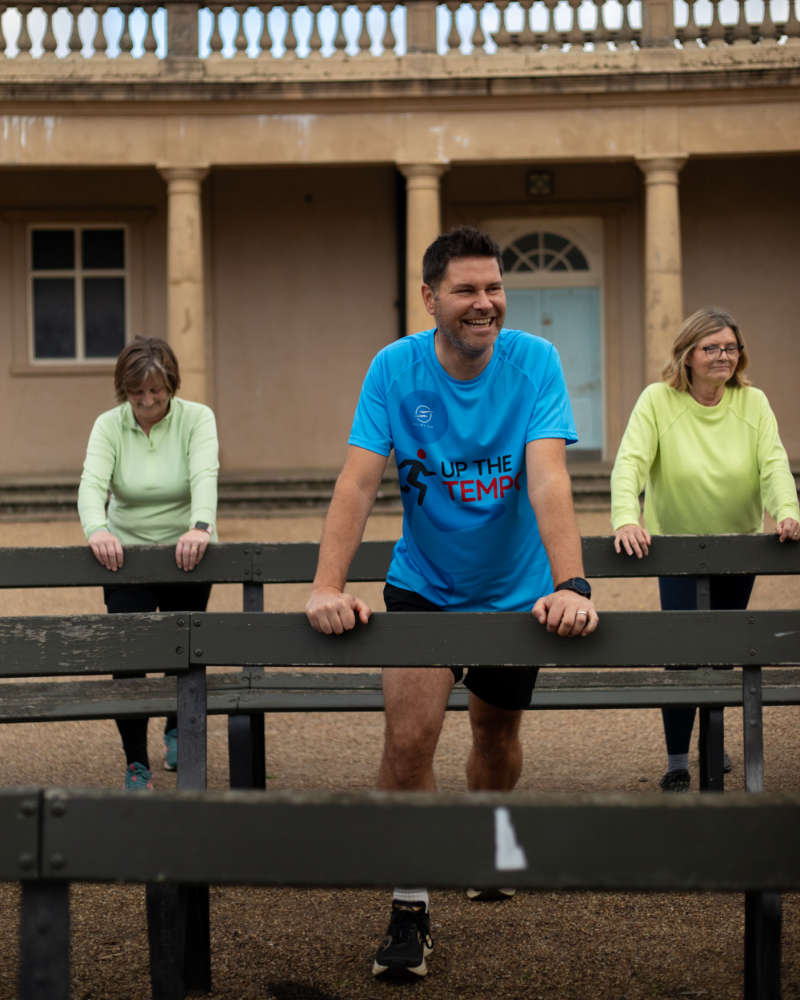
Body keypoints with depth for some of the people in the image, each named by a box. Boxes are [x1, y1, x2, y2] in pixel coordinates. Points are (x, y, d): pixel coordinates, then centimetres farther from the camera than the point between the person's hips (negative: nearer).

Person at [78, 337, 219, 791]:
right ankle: (136, 763, 2)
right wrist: (96, 529, -44)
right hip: (126, 553, 0)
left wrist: (201, 527, -46)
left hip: (185, 552, 0)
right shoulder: (109, 425, -7)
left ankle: (177, 728, 41)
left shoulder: (196, 418, -9)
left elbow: (206, 476, -26)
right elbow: (92, 483, -22)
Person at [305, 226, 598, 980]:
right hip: (421, 586, -1)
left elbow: (548, 479, -27)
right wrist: (328, 586, -34)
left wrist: (570, 585, -39)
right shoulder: (394, 368, -14)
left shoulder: (533, 362, -16)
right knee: (409, 735, -16)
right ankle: (410, 910, -3)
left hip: (514, 591, 1)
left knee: (496, 733, 17)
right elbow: (358, 481, -21)